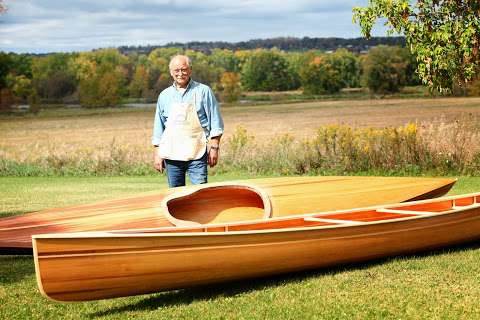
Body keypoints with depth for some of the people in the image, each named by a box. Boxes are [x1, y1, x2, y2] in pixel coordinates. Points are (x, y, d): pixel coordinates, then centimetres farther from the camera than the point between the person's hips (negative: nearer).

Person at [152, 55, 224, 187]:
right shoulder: (164, 96, 12)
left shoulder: (203, 91, 2)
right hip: (171, 154, 3)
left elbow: (216, 123, 3)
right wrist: (157, 153, 10)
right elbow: (158, 127, 16)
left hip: (196, 153, -3)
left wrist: (214, 147, -4)